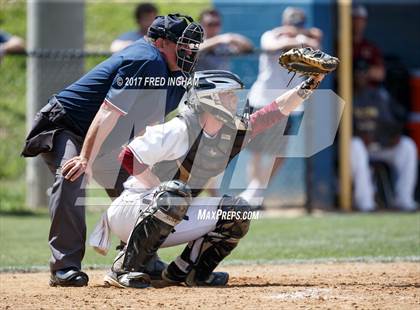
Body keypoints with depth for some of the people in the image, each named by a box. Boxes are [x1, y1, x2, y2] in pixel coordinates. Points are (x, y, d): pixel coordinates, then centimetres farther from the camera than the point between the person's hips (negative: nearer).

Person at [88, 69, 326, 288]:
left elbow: (277, 111, -1)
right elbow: (129, 157, -24)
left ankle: (184, 271, 1)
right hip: (132, 206, -7)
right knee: (174, 193, -38)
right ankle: (124, 270, -31)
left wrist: (309, 85, -11)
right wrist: (162, 190, -27)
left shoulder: (233, 132, 2)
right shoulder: (181, 129, -21)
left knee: (237, 211, -3)